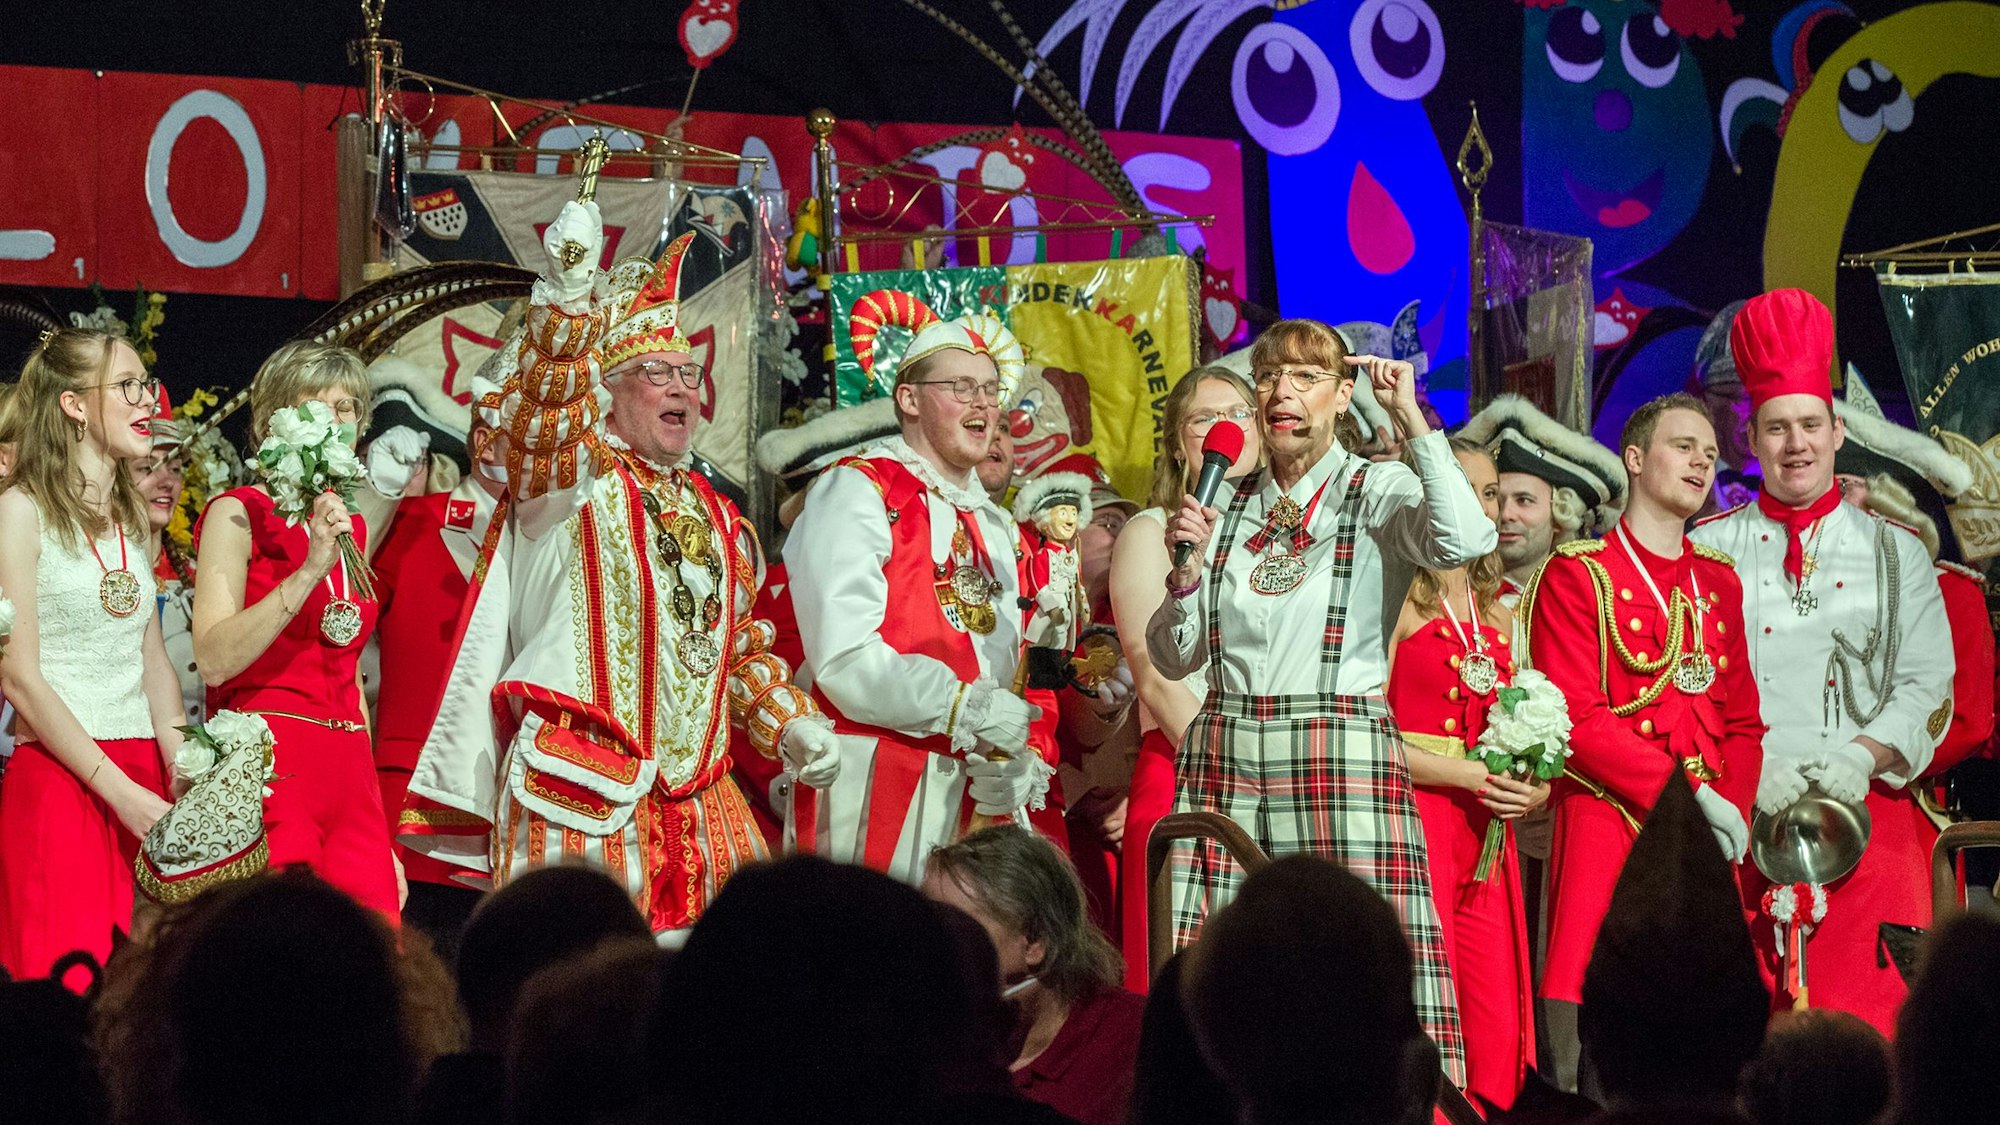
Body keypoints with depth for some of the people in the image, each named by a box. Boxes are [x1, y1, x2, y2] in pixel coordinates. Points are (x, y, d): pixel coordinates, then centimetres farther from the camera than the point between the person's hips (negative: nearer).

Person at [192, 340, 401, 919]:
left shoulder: (349, 527, 18)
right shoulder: (239, 514, -1)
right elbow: (214, 660, -14)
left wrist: (380, 837, 19)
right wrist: (309, 572, -21)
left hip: (349, 769, 6)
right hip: (269, 769, -6)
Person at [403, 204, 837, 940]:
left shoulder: (715, 517, 22)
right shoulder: (572, 483, 1)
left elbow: (743, 648, 28)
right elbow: (539, 417, -21)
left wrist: (791, 724, 13)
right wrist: (567, 297, -34)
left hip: (696, 792, 7)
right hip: (580, 796, -7)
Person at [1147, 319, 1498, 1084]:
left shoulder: (1378, 493, 2)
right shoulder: (1227, 508, 15)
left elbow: (1463, 541, -21)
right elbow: (1173, 657, 15)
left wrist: (1411, 419, -15)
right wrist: (1187, 570, -3)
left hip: (1341, 759, -4)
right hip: (1224, 757, 4)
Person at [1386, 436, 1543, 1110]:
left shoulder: (1497, 616, 18)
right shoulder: (1398, 599, -3)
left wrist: (1533, 787, 3)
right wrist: (1468, 775, -13)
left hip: (1485, 835, 7)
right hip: (1412, 822, -7)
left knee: (1497, 1029, 0)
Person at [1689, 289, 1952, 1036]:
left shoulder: (1896, 553, 13)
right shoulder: (1709, 550, 11)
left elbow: (1928, 687, 6)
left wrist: (1859, 758, -11)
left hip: (1868, 809, 1)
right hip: (1739, 812, 0)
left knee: (1872, 1004, -9)